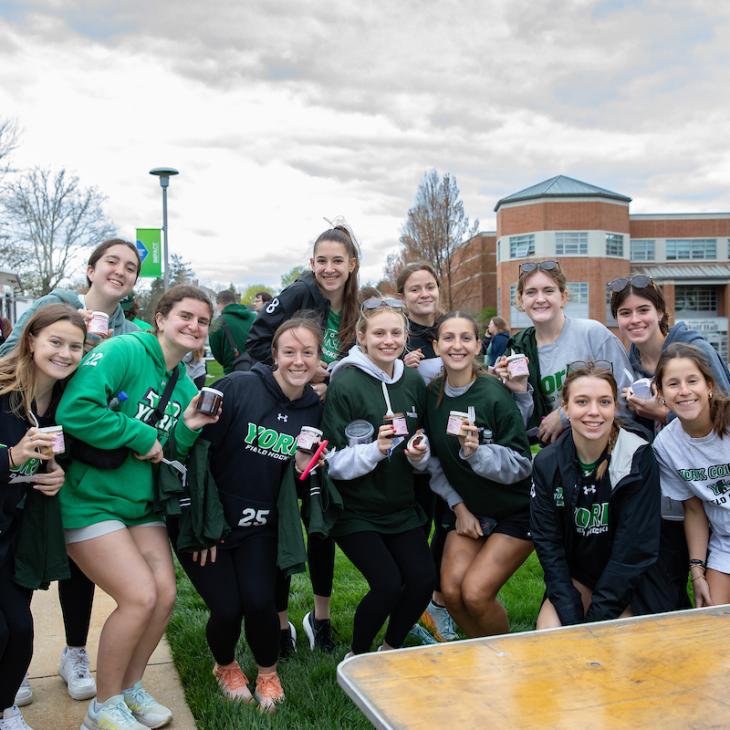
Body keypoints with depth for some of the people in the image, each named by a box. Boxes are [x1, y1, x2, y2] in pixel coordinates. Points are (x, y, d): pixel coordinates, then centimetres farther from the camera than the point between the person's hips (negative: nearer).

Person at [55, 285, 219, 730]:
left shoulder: (185, 387, 8)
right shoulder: (123, 351, -16)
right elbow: (74, 411, -28)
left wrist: (187, 429, -8)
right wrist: (141, 436, -20)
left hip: (139, 504, 8)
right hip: (91, 502, -8)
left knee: (166, 594, 1)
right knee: (140, 597, -13)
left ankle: (131, 688, 25)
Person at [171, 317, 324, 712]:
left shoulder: (314, 409, 0)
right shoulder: (238, 387, -18)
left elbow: (302, 482, 11)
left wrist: (306, 468, -13)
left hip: (258, 525, 3)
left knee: (259, 602, -12)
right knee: (227, 609, -6)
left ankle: (268, 674, 21)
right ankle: (225, 666, 30)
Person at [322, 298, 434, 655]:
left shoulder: (413, 380, 2)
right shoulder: (345, 384, -16)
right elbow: (333, 461, -15)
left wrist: (419, 454, -8)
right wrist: (374, 449, -30)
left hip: (402, 506, 5)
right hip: (356, 510, -5)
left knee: (423, 579, -5)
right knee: (388, 584, -14)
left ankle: (391, 648, 25)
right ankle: (356, 658, 15)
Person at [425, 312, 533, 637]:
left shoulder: (496, 395, -19)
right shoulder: (432, 395, -2)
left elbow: (521, 464, -18)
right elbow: (435, 462, 7)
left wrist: (476, 451, -33)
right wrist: (458, 506, 0)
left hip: (514, 512, -5)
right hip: (466, 509, 5)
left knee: (475, 593, -15)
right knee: (451, 589, -9)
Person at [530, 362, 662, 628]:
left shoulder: (638, 458, -17)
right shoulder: (546, 463, -9)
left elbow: (635, 548, -17)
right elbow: (547, 542, -7)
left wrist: (595, 619, -19)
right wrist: (572, 618, -17)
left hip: (628, 584, -2)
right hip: (574, 578, 2)